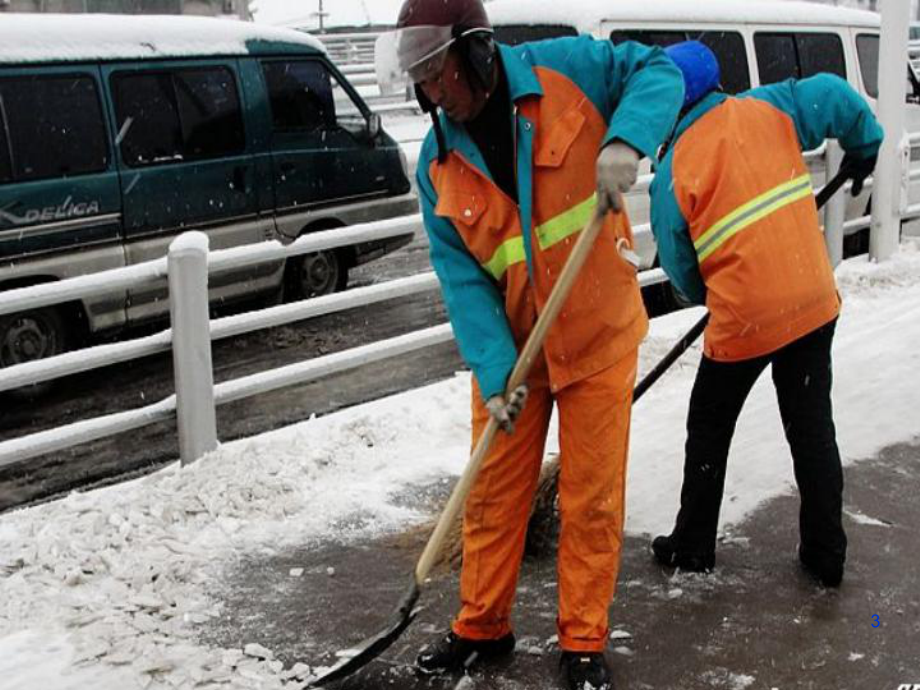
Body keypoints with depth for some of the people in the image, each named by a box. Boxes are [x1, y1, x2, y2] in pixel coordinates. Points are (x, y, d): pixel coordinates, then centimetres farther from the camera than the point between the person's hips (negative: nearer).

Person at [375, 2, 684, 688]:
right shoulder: (439, 163, -4)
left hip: (598, 334, -2)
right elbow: (461, 277, -8)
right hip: (508, 345, 3)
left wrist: (624, 142, -26)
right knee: (493, 493, 12)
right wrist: (495, 373, -20)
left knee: (592, 500, 6)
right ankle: (482, 625, 33)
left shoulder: (565, 68, -11)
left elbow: (658, 70, -5)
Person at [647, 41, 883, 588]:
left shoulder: (674, 171, -5)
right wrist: (864, 148, 21)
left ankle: (694, 546, 25)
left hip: (743, 318, -4)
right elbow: (836, 96, 3)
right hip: (815, 302, 4)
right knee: (813, 426, 15)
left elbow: (681, 266, 2)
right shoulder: (766, 110, 2)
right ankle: (826, 553, 24)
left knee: (709, 429, 15)